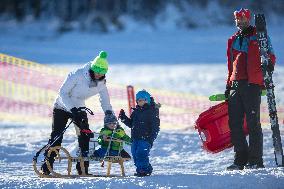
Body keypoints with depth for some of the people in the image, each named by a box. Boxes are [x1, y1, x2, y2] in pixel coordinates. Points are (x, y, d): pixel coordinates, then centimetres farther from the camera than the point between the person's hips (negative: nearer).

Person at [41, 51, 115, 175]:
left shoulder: (101, 83, -10)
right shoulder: (77, 75, -26)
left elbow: (105, 101, -2)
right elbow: (63, 92, -24)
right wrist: (72, 108, -34)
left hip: (79, 109, 5)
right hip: (62, 107, -5)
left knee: (85, 135, -8)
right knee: (56, 137, -9)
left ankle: (83, 167, 0)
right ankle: (46, 167, -3)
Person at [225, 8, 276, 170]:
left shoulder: (258, 36, 4)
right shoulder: (233, 40, 21)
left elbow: (270, 55, 2)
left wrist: (269, 64, -21)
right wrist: (229, 85, 21)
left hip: (253, 84, -6)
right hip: (236, 85, 6)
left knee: (253, 123, -7)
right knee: (234, 123, 2)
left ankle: (256, 161, -3)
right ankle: (241, 159, 7)